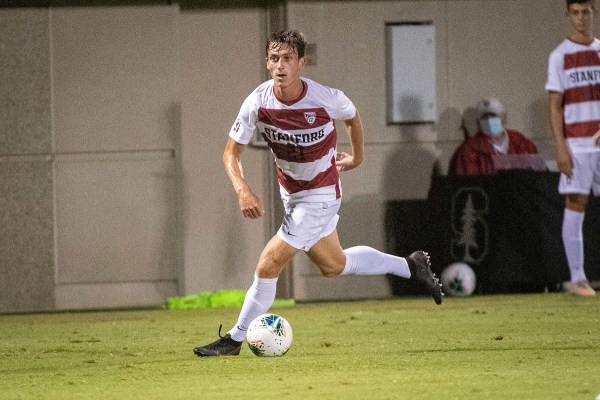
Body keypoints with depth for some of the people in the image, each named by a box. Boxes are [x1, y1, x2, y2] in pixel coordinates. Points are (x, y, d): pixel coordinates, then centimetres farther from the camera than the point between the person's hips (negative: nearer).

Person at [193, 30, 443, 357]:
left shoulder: (326, 99, -24)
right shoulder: (258, 103, -18)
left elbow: (352, 117, 1)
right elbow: (231, 152, -9)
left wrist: (357, 157, 16)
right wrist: (243, 191, -26)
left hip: (320, 195, -5)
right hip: (289, 191, 5)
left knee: (267, 267, -10)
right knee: (333, 265, 22)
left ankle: (235, 339, 6)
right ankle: (410, 266, 40)